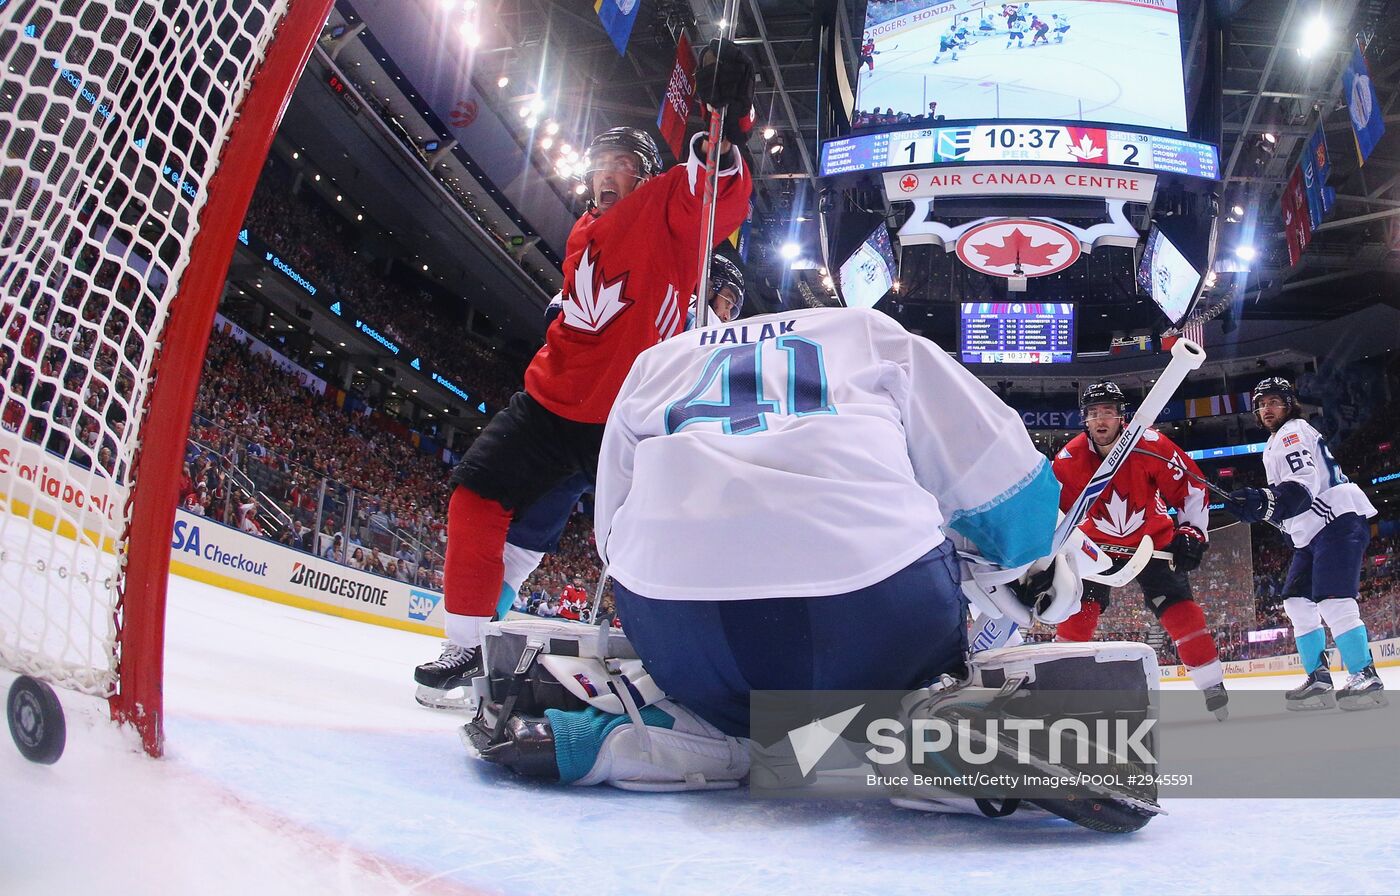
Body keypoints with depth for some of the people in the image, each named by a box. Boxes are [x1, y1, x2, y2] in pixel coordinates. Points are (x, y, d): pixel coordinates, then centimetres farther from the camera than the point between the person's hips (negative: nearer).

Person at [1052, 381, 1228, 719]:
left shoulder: (1151, 446, -23)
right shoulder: (1069, 459, -18)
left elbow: (1191, 487, -11)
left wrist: (1191, 533, -14)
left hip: (1153, 539, -1)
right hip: (1098, 544, 1)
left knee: (1177, 606, -11)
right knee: (1080, 607, -10)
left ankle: (1212, 684, -1)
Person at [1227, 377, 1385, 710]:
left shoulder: (1294, 431, -6)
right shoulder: (1274, 445, 25)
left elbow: (1304, 482, -23)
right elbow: (1285, 498, 32)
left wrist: (1265, 501, -37)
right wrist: (1258, 504, 15)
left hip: (1339, 519, -11)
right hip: (1312, 533, 11)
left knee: (1332, 600, -21)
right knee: (1298, 601, 7)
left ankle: (1366, 677, -19)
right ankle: (1319, 679, 8)